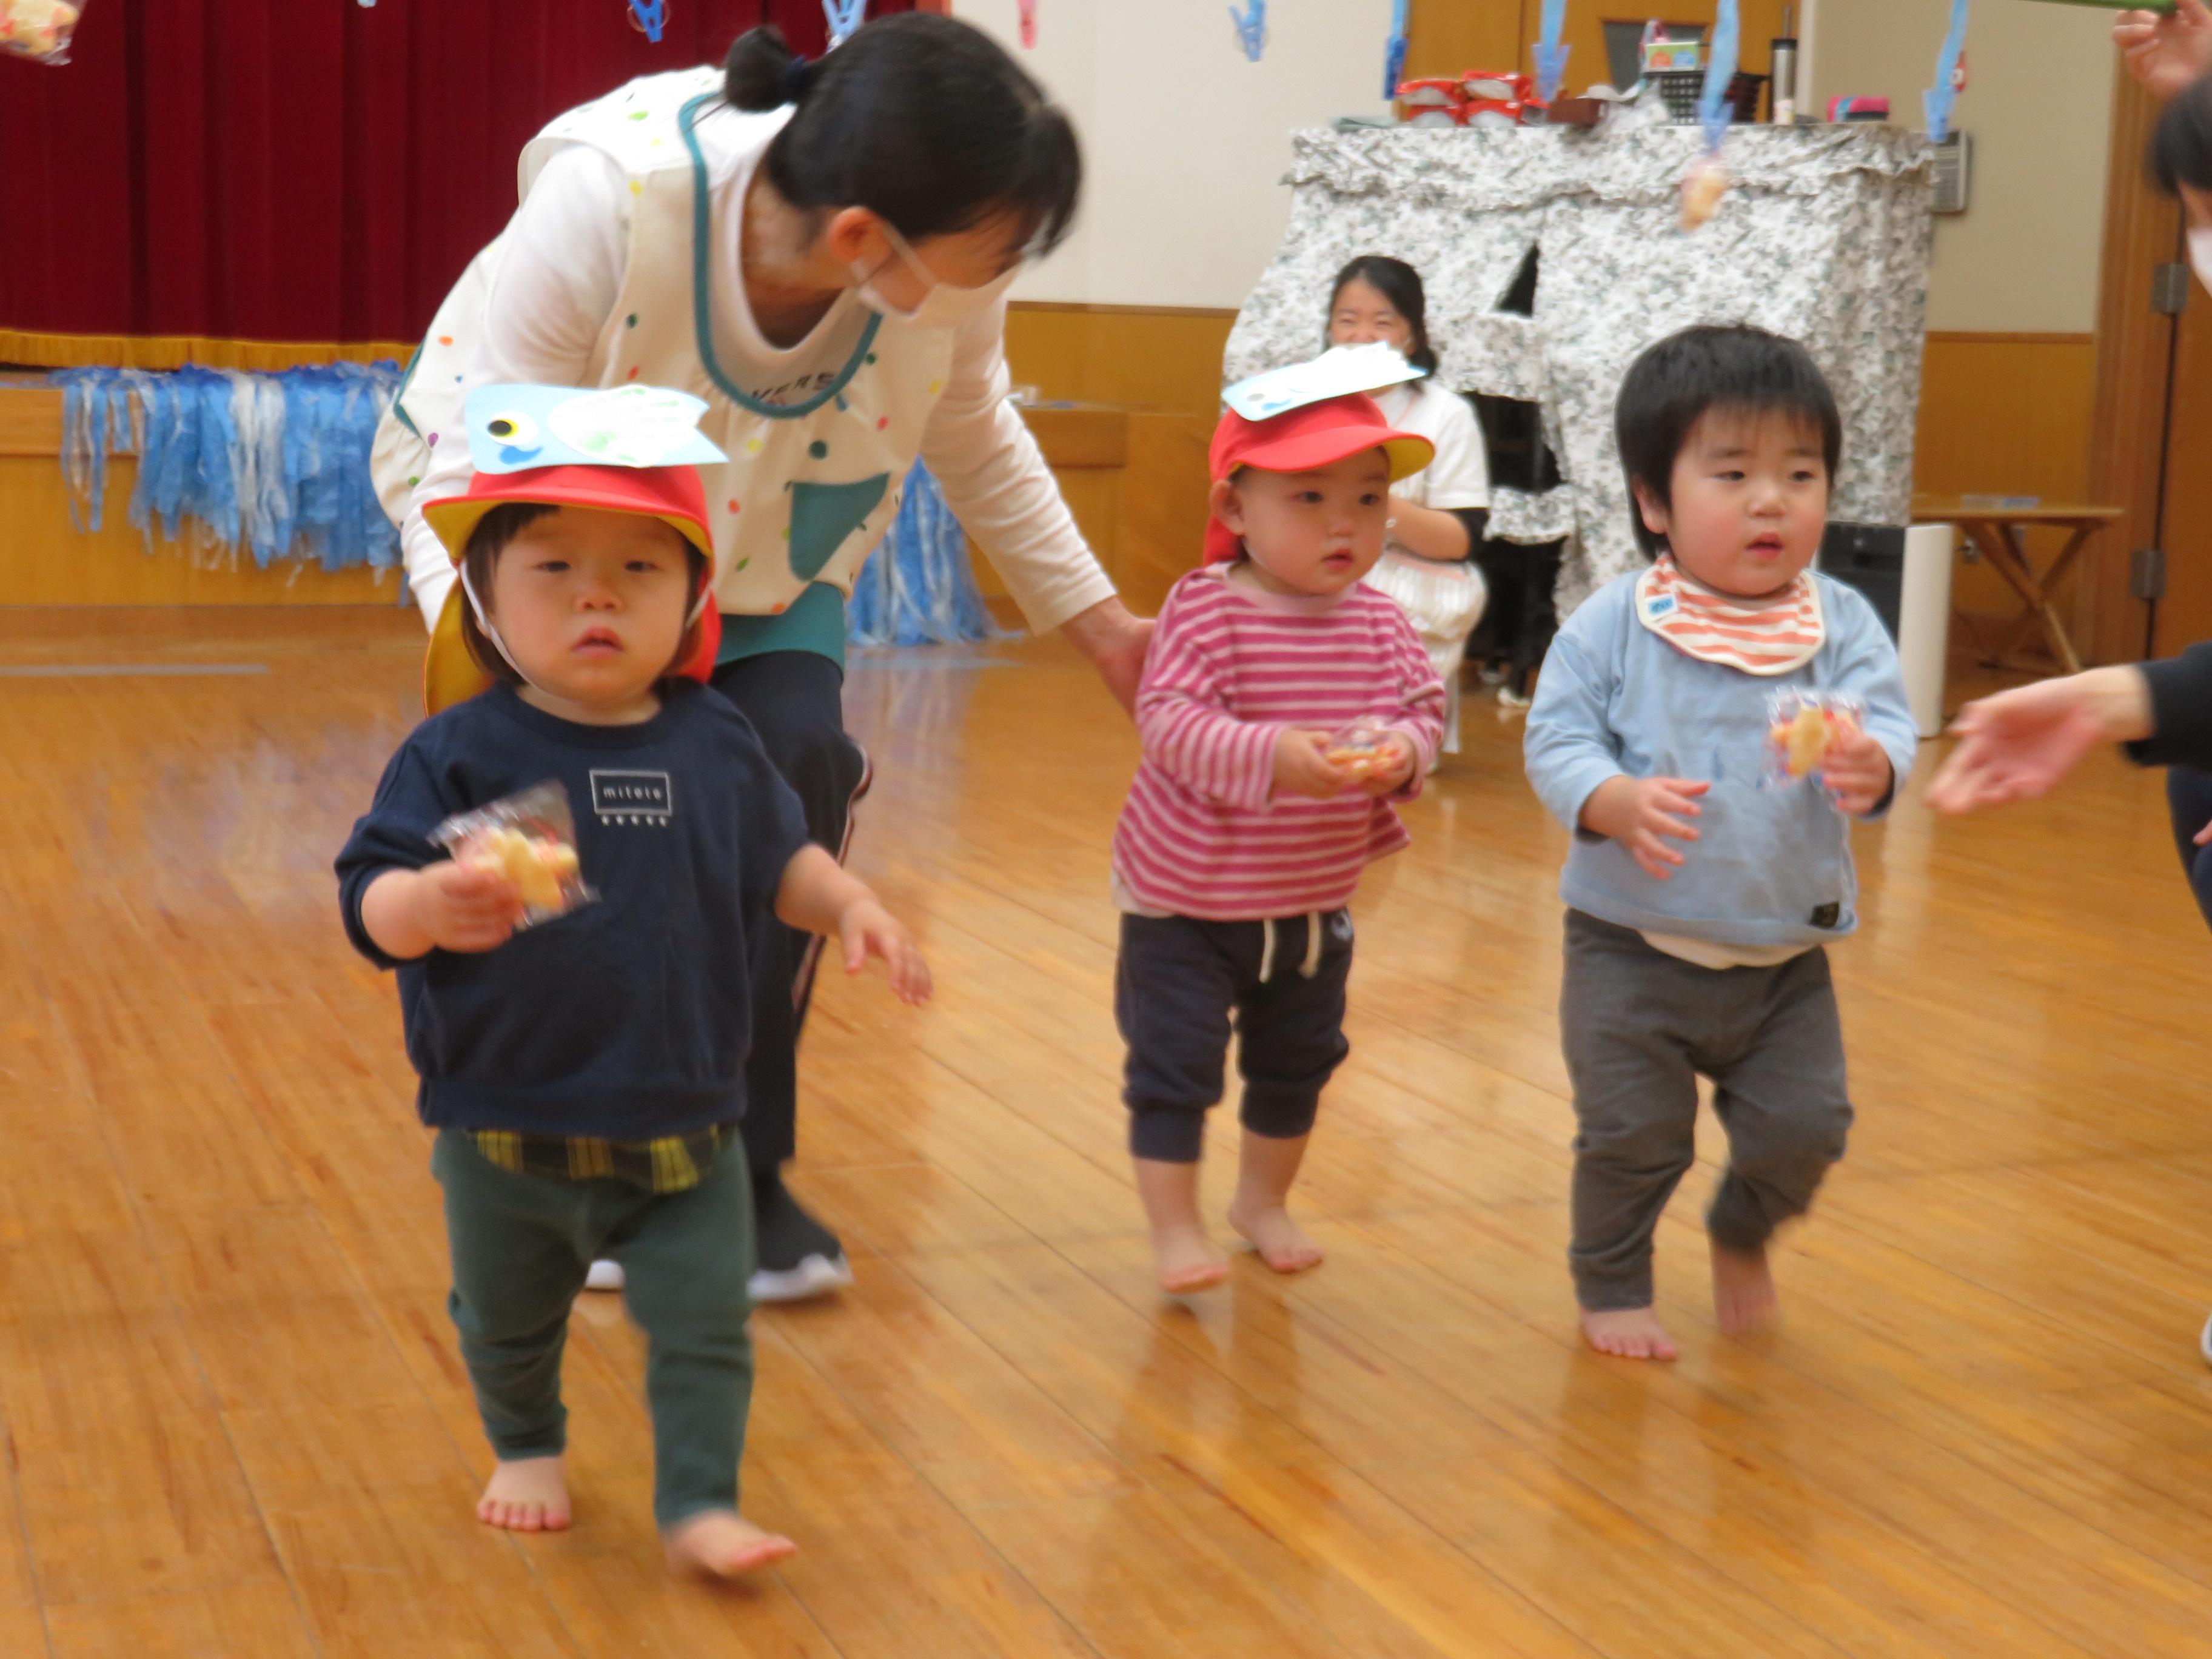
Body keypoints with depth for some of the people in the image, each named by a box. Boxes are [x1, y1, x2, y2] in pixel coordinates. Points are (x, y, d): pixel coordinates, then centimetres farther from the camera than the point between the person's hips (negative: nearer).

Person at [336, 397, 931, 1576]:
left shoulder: (714, 746, -3)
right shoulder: (458, 756, -15)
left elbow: (775, 858, 13)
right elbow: (371, 896, -21)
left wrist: (848, 904, -2)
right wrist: (429, 905, -43)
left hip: (681, 1132, 1)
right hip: (507, 1134, -1)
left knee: (704, 1324, 3)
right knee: (509, 1323, 21)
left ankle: (699, 1504, 18)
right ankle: (526, 1449, 48)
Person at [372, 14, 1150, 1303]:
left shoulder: (951, 254, -26)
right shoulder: (609, 203, -39)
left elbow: (976, 443, -4)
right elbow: (480, 476, -35)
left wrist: (1098, 623, 0)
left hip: (764, 555, 3)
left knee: (796, 760, -21)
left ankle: (741, 1169, -2)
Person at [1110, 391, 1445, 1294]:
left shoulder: (1378, 623, -3)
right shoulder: (1207, 609, -19)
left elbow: (1424, 708, -2)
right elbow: (1166, 721, -27)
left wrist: (1401, 752, -25)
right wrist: (1269, 755, -41)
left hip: (1315, 902, 5)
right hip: (1184, 897, -5)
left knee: (1298, 1059, 19)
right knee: (1175, 1061, -1)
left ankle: (1264, 1200, 40)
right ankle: (1174, 1226, 15)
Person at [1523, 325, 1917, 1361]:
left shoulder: (1841, 624, -4)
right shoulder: (1614, 626, -10)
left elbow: (1888, 723, -13)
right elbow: (1556, 739, -11)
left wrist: (1868, 762, -38)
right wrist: (1619, 802, -31)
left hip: (1786, 952, 2)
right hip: (1636, 944, -2)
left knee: (1805, 1127, 6)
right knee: (1634, 1133, 5)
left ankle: (1742, 1237, 38)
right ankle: (1612, 1287, 30)